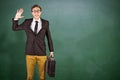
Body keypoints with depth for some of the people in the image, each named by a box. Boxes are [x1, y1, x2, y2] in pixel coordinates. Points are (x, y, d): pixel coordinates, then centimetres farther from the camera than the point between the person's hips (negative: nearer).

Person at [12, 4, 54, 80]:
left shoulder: (45, 23, -1)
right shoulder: (27, 22, 2)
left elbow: (49, 37, 5)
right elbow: (14, 28, 11)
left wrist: (51, 50, 6)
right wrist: (16, 18, -5)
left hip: (42, 53, -1)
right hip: (30, 53, 1)